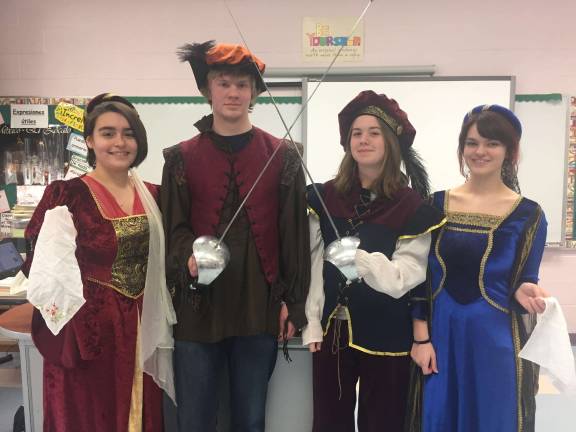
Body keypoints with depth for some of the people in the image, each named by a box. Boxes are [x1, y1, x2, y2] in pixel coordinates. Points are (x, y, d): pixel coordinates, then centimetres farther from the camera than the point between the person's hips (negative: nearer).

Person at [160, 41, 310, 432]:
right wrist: (189, 259, -20)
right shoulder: (181, 158, 6)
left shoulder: (283, 156, 5)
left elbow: (294, 232, 3)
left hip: (261, 307, 0)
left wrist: (292, 301, 1)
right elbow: (173, 227, 2)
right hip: (198, 306, 0)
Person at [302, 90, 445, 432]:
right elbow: (315, 263, 1)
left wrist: (360, 259, -28)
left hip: (385, 335, -2)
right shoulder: (326, 196, 2)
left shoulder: (412, 207, -7)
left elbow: (403, 278, -12)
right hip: (332, 329, 3)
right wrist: (312, 322, -2)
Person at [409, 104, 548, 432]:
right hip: (441, 337, 2)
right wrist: (421, 337, -4)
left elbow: (522, 281, -1)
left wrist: (524, 293, -24)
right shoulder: (436, 204, 0)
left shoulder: (528, 214, -4)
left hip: (497, 340, -1)